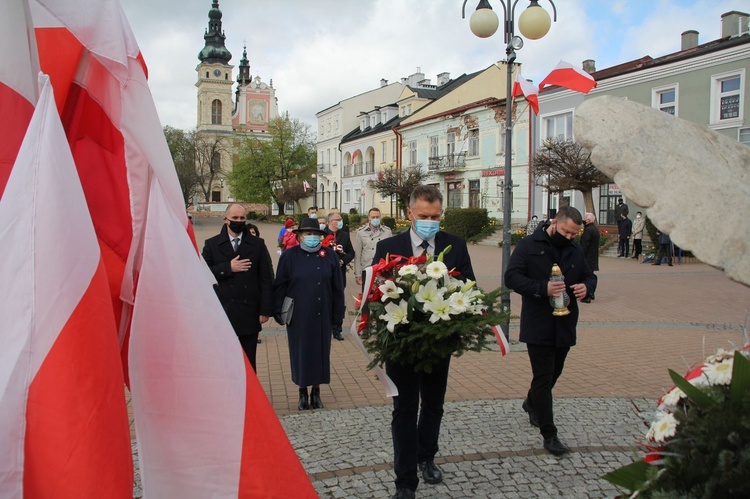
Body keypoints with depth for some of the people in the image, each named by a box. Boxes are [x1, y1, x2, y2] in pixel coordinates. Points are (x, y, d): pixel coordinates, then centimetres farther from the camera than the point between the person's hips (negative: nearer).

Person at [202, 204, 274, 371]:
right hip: (221, 313, 0)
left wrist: (265, 310, -5)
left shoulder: (258, 245, 7)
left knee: (248, 362, 7)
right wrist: (228, 268, -13)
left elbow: (266, 279, 2)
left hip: (249, 313, 0)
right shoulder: (212, 244, 7)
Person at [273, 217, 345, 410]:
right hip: (298, 315, -1)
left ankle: (316, 391, 24)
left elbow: (337, 286, 4)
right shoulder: (289, 256, -1)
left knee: (320, 351, 8)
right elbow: (280, 286, 1)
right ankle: (303, 392, 23)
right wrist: (278, 311, -2)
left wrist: (338, 313, 2)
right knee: (300, 352, 7)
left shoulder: (330, 255, 2)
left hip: (322, 315, 1)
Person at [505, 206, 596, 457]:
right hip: (538, 326, -6)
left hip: (565, 325, 6)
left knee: (554, 372, 20)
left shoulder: (575, 250, 9)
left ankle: (532, 403, 48)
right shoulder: (528, 245, -8)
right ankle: (549, 434, 6)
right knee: (543, 377, -3)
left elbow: (590, 276, 19)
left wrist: (586, 286, -7)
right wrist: (543, 288, -27)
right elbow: (511, 277, -14)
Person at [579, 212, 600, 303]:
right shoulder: (595, 229, 12)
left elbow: (584, 245, -22)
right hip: (593, 257, 10)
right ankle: (591, 294, 28)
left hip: (587, 257, -10)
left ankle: (586, 297, -6)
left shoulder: (588, 230, -19)